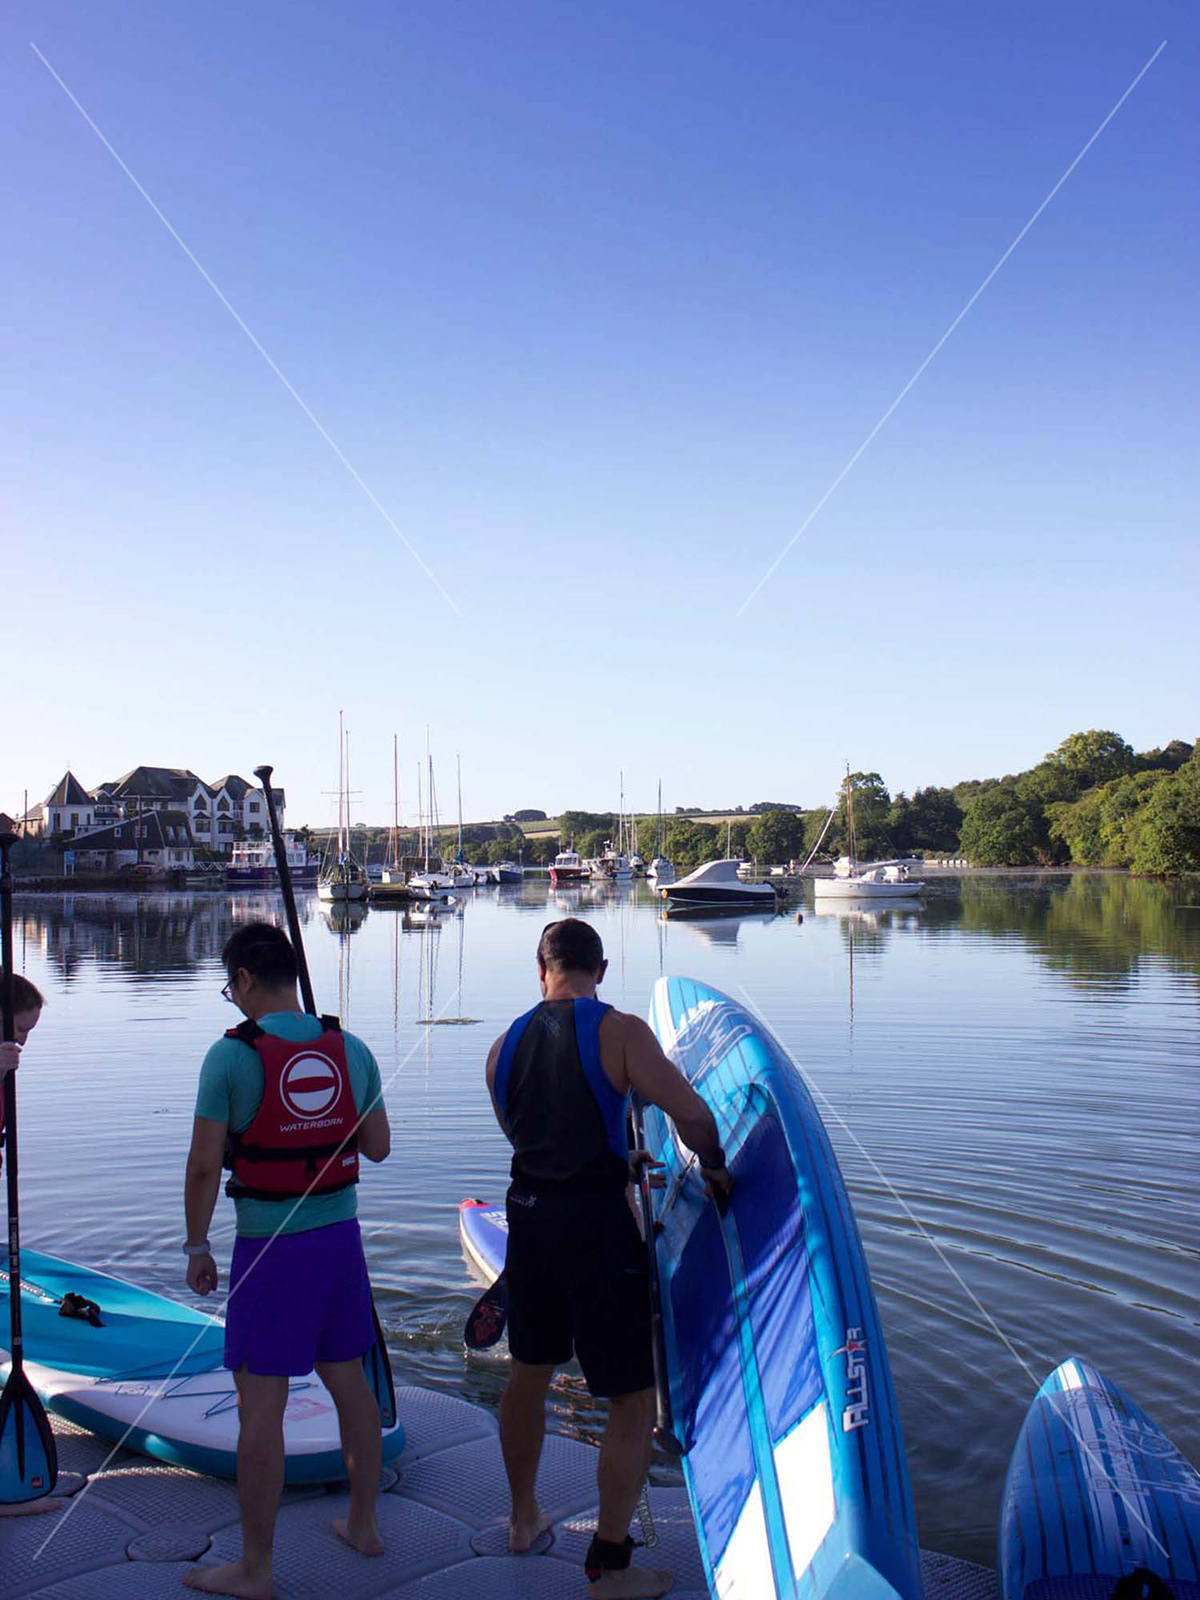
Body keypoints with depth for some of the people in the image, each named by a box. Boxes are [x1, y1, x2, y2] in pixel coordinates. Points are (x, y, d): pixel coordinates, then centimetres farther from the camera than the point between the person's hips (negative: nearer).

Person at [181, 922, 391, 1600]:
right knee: (349, 1380, 18)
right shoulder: (351, 1048, 0)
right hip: (341, 1237, 6)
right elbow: (378, 1146, 8)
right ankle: (364, 1524, 33)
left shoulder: (232, 1055, -14)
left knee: (261, 1404, 4)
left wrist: (197, 1247, 0)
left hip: (271, 1248, -5)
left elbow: (205, 1166, -13)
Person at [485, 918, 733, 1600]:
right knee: (634, 1399, 7)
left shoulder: (506, 1045, 6)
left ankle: (524, 1518, 42)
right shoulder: (619, 1032, -12)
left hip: (529, 1217, 6)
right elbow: (692, 1114, -17)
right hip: (597, 1224, -6)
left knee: (529, 1371, 25)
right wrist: (714, 1165, 4)